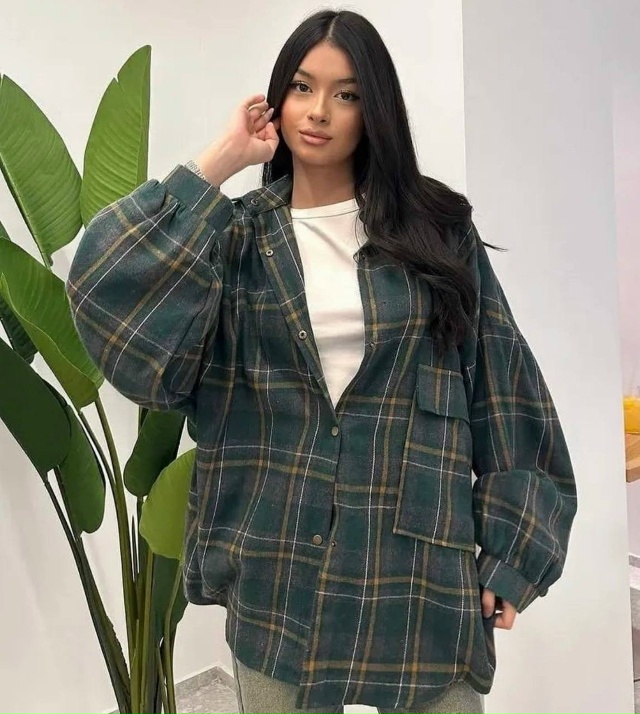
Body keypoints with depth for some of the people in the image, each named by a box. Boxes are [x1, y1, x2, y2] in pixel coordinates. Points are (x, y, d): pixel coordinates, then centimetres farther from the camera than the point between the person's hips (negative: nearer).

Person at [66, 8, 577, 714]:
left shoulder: (435, 228, 2)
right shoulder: (239, 236, 3)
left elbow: (502, 393, 1)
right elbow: (107, 286, -14)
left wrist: (512, 553, -1)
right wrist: (218, 162, -9)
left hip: (420, 567, 0)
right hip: (276, 573, 1)